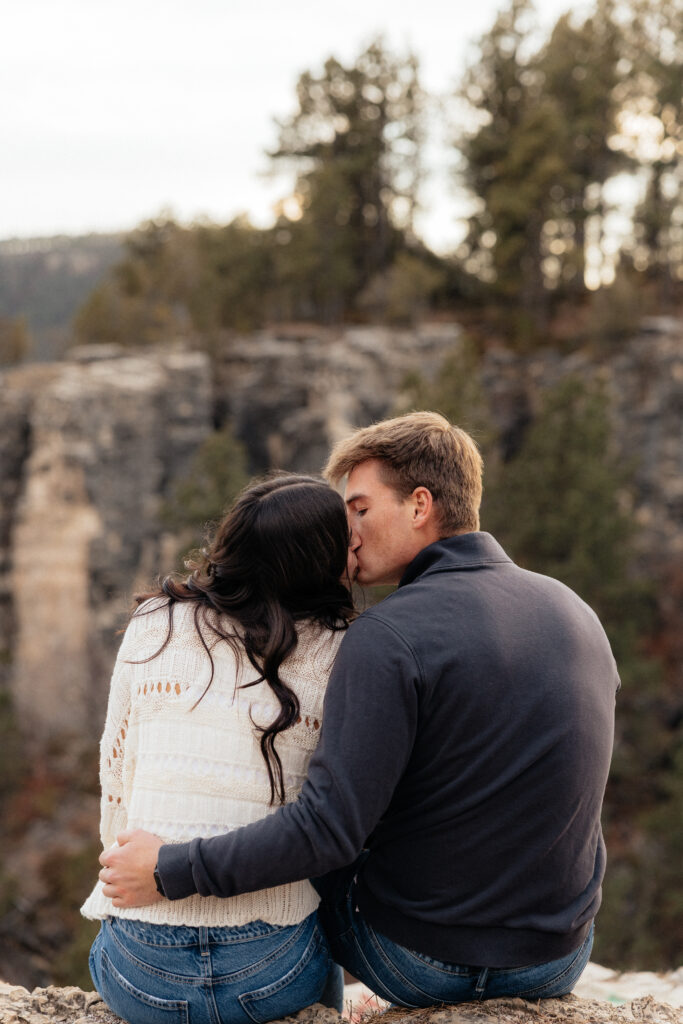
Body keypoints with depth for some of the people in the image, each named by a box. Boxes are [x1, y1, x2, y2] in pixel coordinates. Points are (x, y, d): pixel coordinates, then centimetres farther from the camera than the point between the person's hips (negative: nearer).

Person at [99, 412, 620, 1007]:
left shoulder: (386, 638, -22)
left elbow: (327, 829, -26)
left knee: (309, 868, 25)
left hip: (419, 963, -5)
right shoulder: (574, 609, -1)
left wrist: (171, 871, -17)